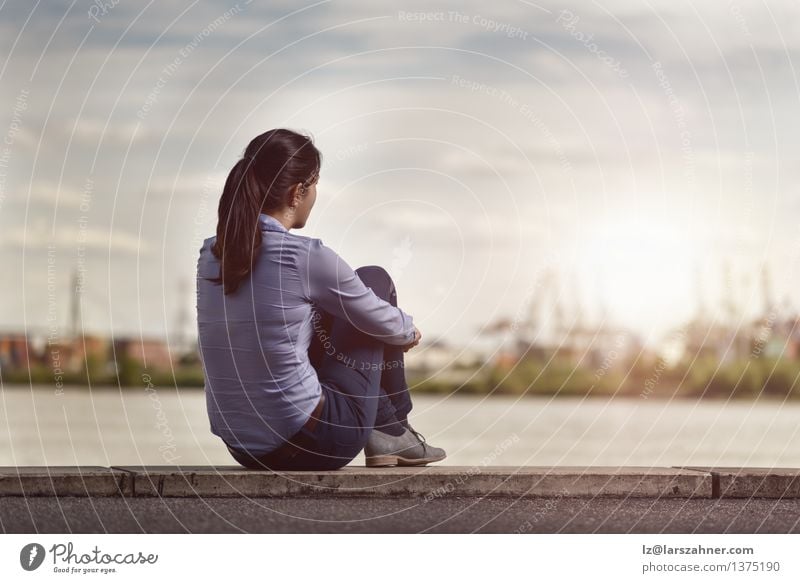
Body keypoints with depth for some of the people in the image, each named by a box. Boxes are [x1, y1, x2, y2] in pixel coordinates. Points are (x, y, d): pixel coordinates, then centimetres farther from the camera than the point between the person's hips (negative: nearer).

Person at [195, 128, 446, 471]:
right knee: (376, 280, 12)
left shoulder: (212, 254, 3)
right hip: (309, 445, -6)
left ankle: (383, 430, 31)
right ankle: (394, 431, 25)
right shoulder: (306, 257, -16)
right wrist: (409, 331, 24)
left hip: (244, 450, 7)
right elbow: (381, 321, 0)